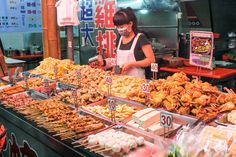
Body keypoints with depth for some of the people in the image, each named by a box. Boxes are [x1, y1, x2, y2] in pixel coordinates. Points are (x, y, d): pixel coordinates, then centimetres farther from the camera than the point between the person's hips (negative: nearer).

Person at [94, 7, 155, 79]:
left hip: (136, 79, -5)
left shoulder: (140, 38, -6)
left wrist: (131, 64, -15)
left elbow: (151, 59, -9)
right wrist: (104, 62, 6)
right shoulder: (119, 39, 13)